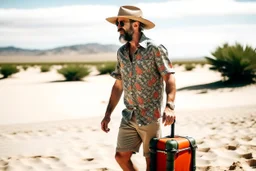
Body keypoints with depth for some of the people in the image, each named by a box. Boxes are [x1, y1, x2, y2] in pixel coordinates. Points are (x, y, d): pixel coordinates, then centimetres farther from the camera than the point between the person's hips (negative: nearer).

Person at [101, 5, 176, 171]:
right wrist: (108, 113, 12)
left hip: (151, 117, -6)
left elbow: (169, 78, -17)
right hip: (128, 117, 6)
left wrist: (169, 106, -32)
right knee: (121, 156, 7)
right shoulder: (121, 52, 8)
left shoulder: (155, 49, -11)